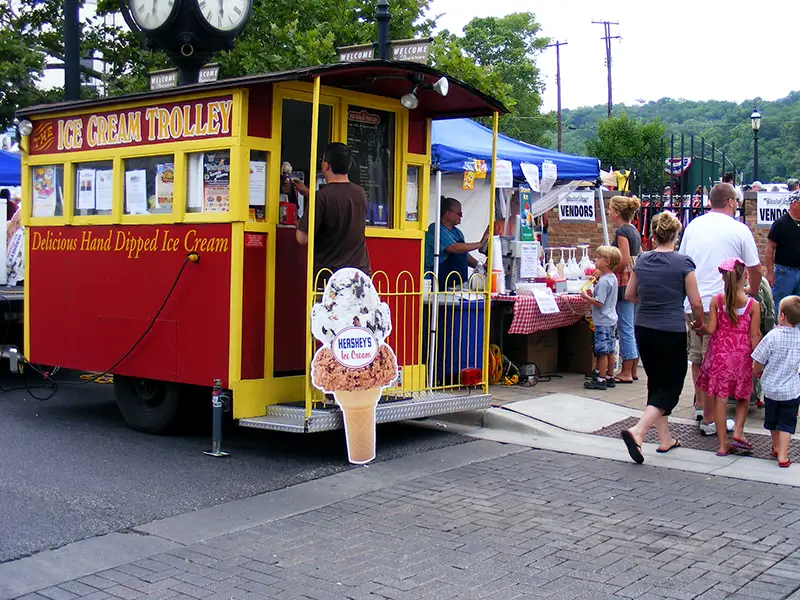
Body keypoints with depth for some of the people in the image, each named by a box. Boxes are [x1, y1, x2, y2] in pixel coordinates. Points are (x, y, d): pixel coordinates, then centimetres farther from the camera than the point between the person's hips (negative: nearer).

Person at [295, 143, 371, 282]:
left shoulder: (322, 196, -13)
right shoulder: (360, 193, 6)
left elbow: (303, 239, -12)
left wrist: (298, 224, 9)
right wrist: (307, 192, 35)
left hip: (329, 274, -5)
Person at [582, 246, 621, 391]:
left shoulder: (603, 281, -20)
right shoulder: (612, 278, 10)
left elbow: (599, 303, -22)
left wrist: (586, 297, -11)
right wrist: (592, 295, 10)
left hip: (603, 321, -10)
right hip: (610, 319, 10)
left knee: (602, 351, -5)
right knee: (609, 350, 14)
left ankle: (601, 380, -1)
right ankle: (609, 377, 21)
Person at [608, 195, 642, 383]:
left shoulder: (622, 231, -13)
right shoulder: (634, 231, 15)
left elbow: (624, 261, -20)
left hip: (624, 282, -9)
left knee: (625, 327, -5)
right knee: (633, 327, 12)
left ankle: (626, 373, -2)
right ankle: (633, 371, 17)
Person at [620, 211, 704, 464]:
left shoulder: (642, 261, 2)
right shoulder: (682, 263, -10)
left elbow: (629, 295, 12)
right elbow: (695, 303, -6)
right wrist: (699, 323, 12)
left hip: (643, 330, 5)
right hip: (671, 332, -5)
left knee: (656, 383, 17)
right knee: (671, 386, 3)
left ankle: (665, 439, 23)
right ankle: (637, 432, -15)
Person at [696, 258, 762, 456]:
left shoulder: (716, 301, -7)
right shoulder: (753, 304, -8)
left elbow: (710, 329, -7)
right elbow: (754, 335, -6)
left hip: (720, 353, 0)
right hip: (742, 354, 0)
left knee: (720, 398, 5)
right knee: (744, 395, 21)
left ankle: (723, 444, 9)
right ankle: (738, 431, 7)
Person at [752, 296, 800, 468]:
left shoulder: (773, 336, -18)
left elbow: (758, 363, -11)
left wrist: (757, 372, 9)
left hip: (771, 388, -1)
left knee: (773, 421, 19)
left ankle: (777, 448, 36)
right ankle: (782, 456, 3)